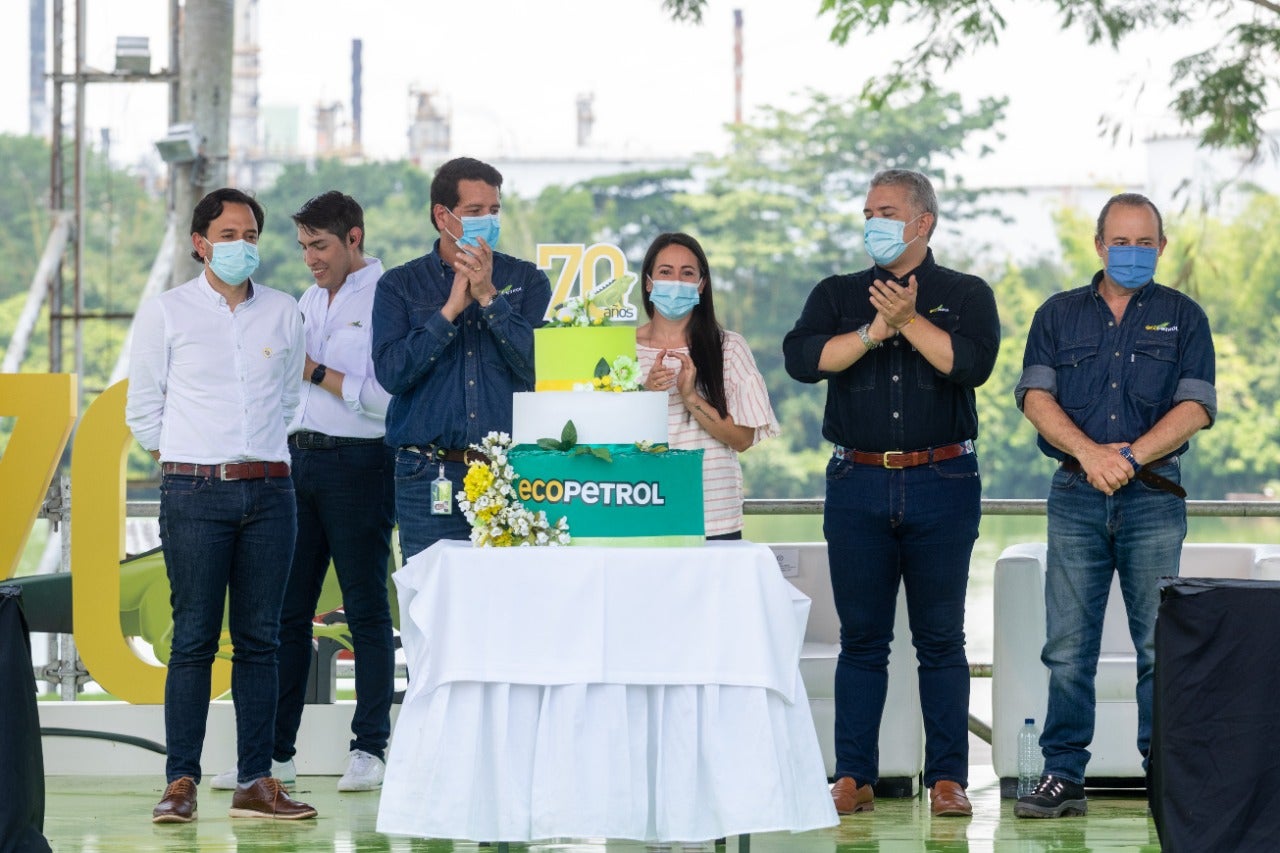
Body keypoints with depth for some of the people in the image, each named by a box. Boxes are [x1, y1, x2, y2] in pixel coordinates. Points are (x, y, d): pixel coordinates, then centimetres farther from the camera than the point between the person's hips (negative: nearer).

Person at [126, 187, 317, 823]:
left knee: (259, 639, 3)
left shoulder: (283, 312, 11)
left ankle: (255, 783, 6)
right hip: (195, 490, -3)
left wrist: (263, 455, 13)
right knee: (195, 639, -5)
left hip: (270, 489, 3)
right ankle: (180, 782, -3)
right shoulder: (166, 311, 2)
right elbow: (142, 407, 7)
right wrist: (180, 462, 6)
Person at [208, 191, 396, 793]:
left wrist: (316, 372, -12)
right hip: (298, 460, 7)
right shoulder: (308, 302, 18)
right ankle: (274, 750, 8)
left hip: (358, 464, -7)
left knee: (366, 608, 0)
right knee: (286, 608, 5)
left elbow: (386, 399, -15)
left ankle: (369, 749, 6)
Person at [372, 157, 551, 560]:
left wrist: (488, 296, -7)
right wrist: (451, 309, -7)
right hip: (430, 477, 0)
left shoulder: (527, 281, 12)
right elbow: (391, 372, -5)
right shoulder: (400, 285, 10)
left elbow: (539, 366, -3)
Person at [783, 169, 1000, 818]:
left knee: (941, 638, 1)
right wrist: (875, 331, -11)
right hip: (858, 483, 2)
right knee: (861, 637, 3)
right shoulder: (838, 295, 13)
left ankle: (948, 777, 5)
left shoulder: (966, 295, 8)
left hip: (942, 480, -2)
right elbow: (803, 358, -4)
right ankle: (854, 777, 7)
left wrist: (909, 320, -15)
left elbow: (972, 363, -11)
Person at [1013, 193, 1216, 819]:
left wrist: (1132, 455, -13)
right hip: (1076, 496, 1)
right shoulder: (1059, 315, 13)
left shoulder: (1182, 317, 10)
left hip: (1154, 494, -1)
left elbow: (1195, 408, -1)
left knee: (1161, 644, -4)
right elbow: (1036, 397, 1)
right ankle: (1063, 777, 3)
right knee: (1067, 646, -1)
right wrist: (1089, 452, -13)